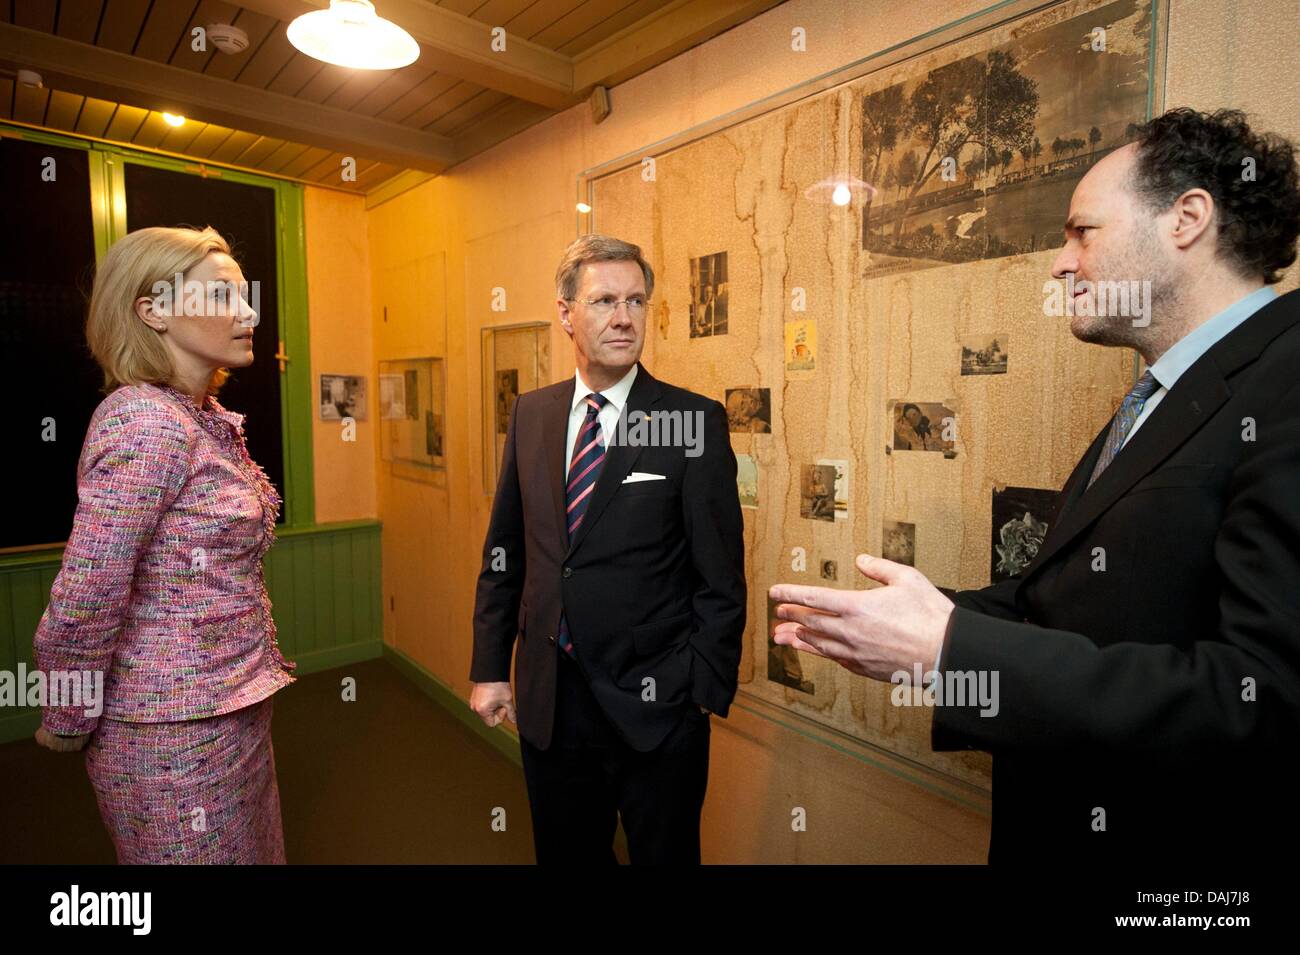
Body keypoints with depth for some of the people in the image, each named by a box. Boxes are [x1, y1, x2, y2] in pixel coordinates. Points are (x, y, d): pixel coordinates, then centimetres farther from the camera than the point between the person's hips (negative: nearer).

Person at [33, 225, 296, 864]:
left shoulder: (207, 421, 6)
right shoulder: (146, 420, -22)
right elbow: (82, 606, -23)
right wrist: (67, 728, -8)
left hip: (232, 711, 8)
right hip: (179, 735, -8)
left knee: (254, 853, 23)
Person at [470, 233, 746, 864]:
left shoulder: (694, 421, -10)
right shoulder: (530, 415, 2)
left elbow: (721, 576, -9)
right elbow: (504, 553, 7)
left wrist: (707, 691, -10)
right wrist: (489, 667, 6)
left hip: (655, 705, -3)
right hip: (547, 699, 4)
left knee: (664, 853, 17)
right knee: (565, 852, 23)